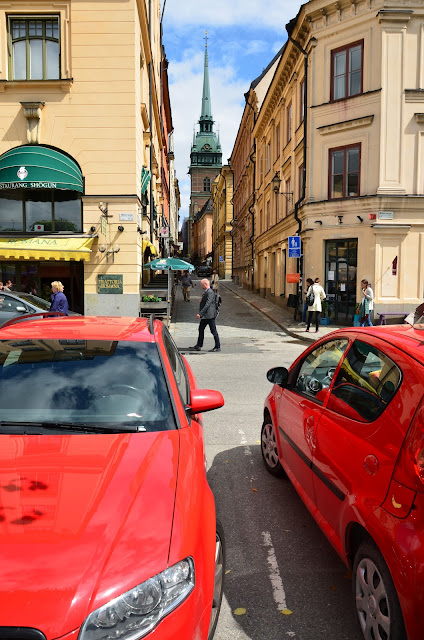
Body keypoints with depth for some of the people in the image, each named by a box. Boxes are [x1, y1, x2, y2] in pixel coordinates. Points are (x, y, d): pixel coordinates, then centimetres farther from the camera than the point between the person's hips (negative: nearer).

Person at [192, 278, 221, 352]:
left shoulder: (210, 292, -18)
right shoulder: (206, 292, 13)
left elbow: (207, 304, -25)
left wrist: (200, 313, -26)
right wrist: (200, 314, 15)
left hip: (209, 315, -10)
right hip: (205, 316, 10)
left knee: (213, 331, -2)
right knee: (201, 329, 14)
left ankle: (217, 347, 5)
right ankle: (199, 345, 23)